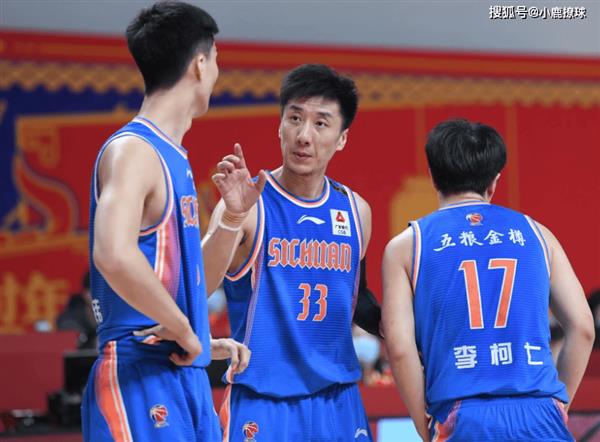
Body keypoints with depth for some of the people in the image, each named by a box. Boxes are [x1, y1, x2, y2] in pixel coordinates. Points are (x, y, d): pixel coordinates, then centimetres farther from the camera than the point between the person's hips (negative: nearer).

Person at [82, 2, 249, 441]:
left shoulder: (173, 155, 17)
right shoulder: (132, 150, -13)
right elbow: (114, 255, -30)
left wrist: (203, 343, 25)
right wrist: (184, 331, -21)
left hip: (185, 373, 10)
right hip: (139, 376, -10)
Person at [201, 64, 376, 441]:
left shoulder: (356, 211, 8)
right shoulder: (250, 206, -7)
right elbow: (196, 288, -23)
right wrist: (232, 217, -36)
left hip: (339, 400, 5)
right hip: (262, 403, -5)